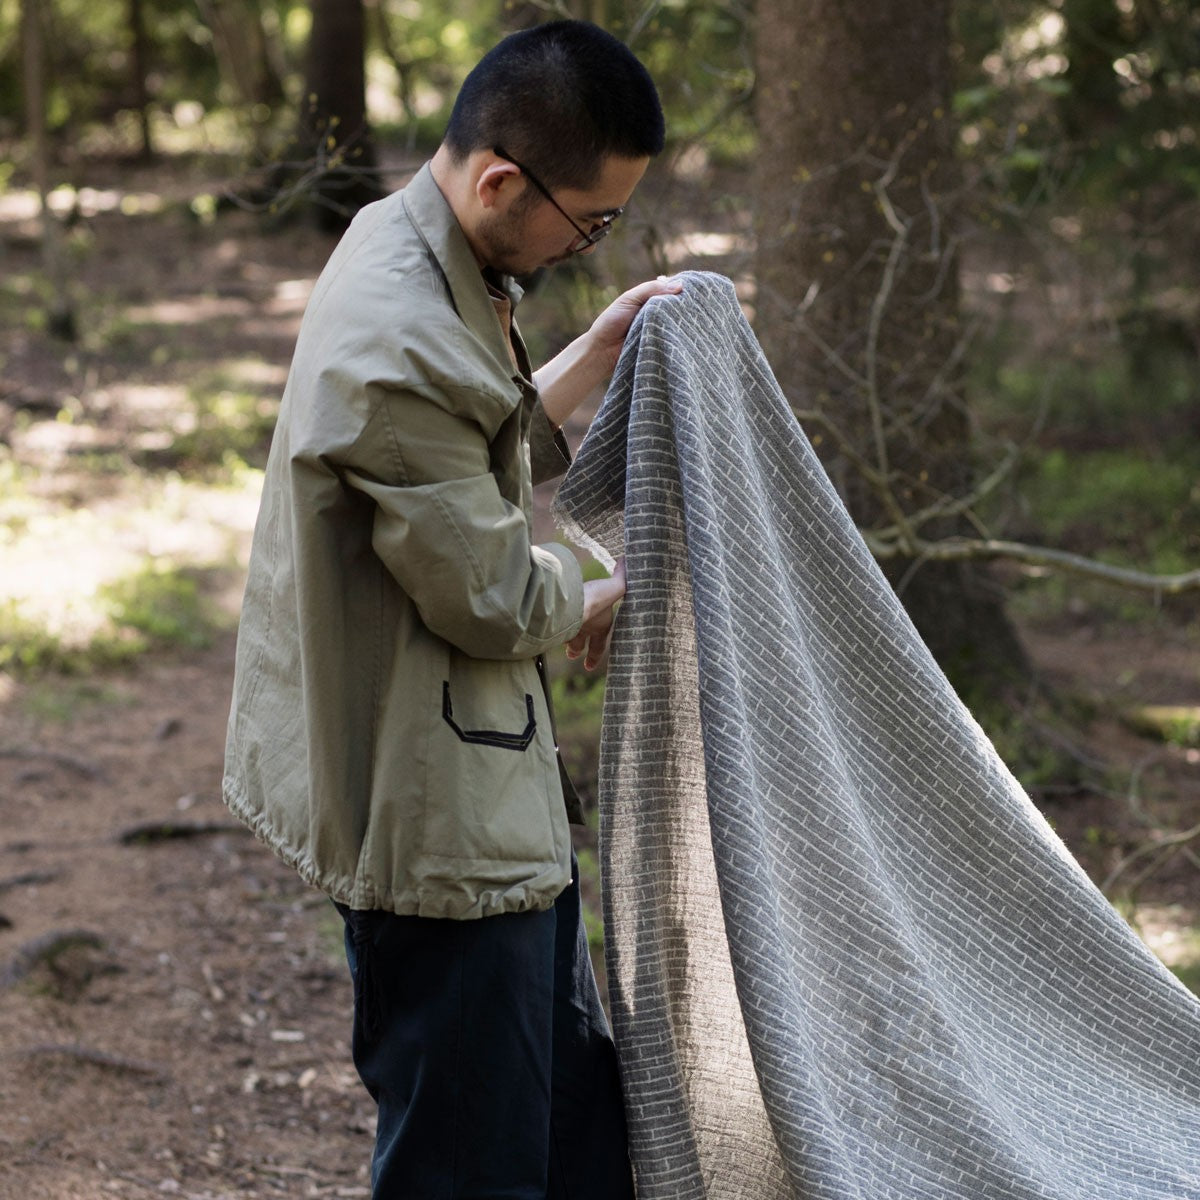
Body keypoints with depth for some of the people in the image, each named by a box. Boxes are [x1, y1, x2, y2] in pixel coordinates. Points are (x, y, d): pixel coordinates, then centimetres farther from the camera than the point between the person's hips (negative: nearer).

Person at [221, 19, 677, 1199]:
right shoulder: (400, 348, -29)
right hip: (439, 814, -10)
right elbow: (493, 599, -21)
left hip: (492, 795, 11)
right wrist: (592, 594, 0)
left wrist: (597, 353, 8)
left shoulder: (415, 245, 3)